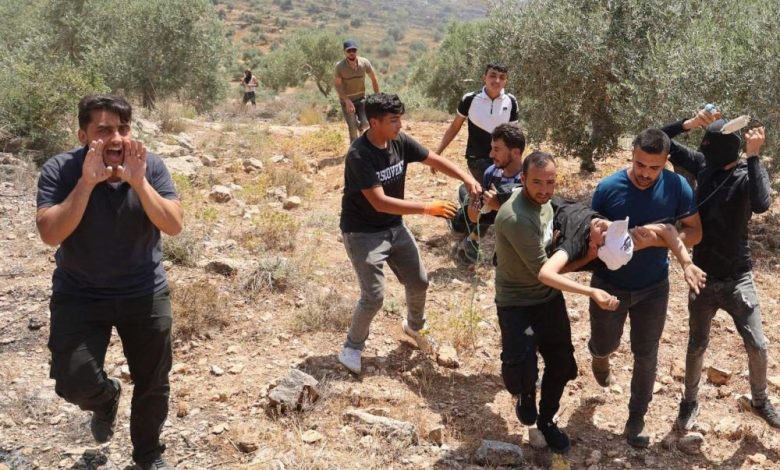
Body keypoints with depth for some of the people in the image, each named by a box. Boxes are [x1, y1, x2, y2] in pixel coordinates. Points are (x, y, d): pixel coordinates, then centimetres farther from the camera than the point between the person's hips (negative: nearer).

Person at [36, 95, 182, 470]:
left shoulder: (150, 165, -11)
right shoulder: (60, 170, -15)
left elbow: (173, 225, -19)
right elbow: (50, 234, -25)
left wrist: (138, 182, -30)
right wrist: (87, 183, -32)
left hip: (146, 294, 2)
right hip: (79, 296, -1)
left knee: (153, 383, 11)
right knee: (74, 383, -12)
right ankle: (106, 400, 27)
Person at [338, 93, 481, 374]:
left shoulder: (399, 141, -7)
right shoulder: (359, 155, -28)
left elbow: (434, 160, 1)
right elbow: (380, 202, -32)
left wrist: (467, 179, -15)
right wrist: (427, 208, -32)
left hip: (395, 227, 7)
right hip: (363, 233, -7)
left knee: (419, 282, 13)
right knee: (374, 297, -8)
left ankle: (415, 326, 43)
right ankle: (352, 347, 17)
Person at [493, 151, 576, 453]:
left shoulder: (543, 201, -3)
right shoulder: (515, 218, -31)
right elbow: (543, 269, -26)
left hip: (549, 297, 8)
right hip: (517, 304, -7)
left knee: (561, 364, 13)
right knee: (522, 374, -13)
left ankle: (546, 420, 38)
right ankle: (525, 394, 27)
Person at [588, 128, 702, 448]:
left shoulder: (677, 186, -15)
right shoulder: (608, 188, -19)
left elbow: (695, 232, -9)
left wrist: (660, 238, -28)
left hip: (653, 288, 1)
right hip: (609, 285, -1)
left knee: (645, 355, 9)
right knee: (605, 346, 16)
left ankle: (637, 417, 29)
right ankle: (599, 357, 56)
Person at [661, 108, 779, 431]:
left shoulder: (748, 173, -14)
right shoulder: (702, 164, -6)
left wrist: (753, 157, -33)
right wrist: (690, 123, -19)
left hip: (737, 277, -2)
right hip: (702, 275, 2)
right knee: (697, 345, 13)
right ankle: (690, 401, 34)